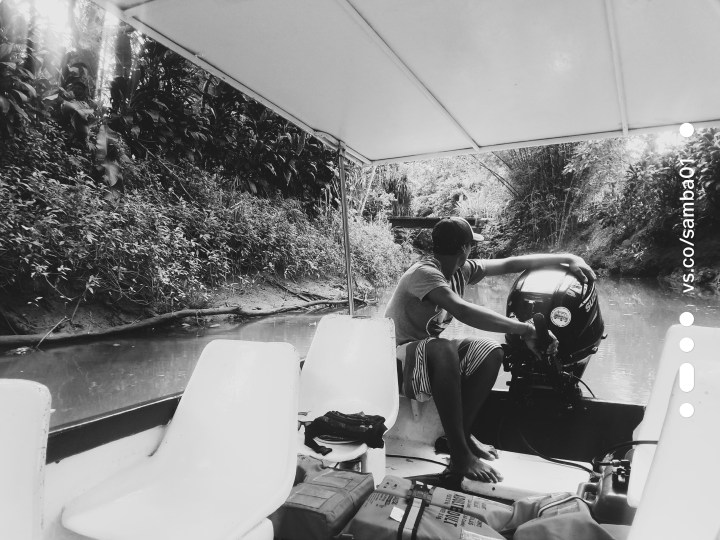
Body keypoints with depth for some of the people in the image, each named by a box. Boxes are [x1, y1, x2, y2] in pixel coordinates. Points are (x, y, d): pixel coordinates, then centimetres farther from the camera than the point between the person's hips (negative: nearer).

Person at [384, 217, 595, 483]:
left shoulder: (461, 271, 3)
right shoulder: (424, 273, -23)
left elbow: (509, 264, 8)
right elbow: (463, 311, -38)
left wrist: (566, 258, 8)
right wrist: (524, 329, -35)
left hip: (431, 352, 8)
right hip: (398, 361, -8)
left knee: (490, 351, -10)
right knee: (443, 350, -38)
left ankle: (461, 433, -5)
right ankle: (460, 455, -28)